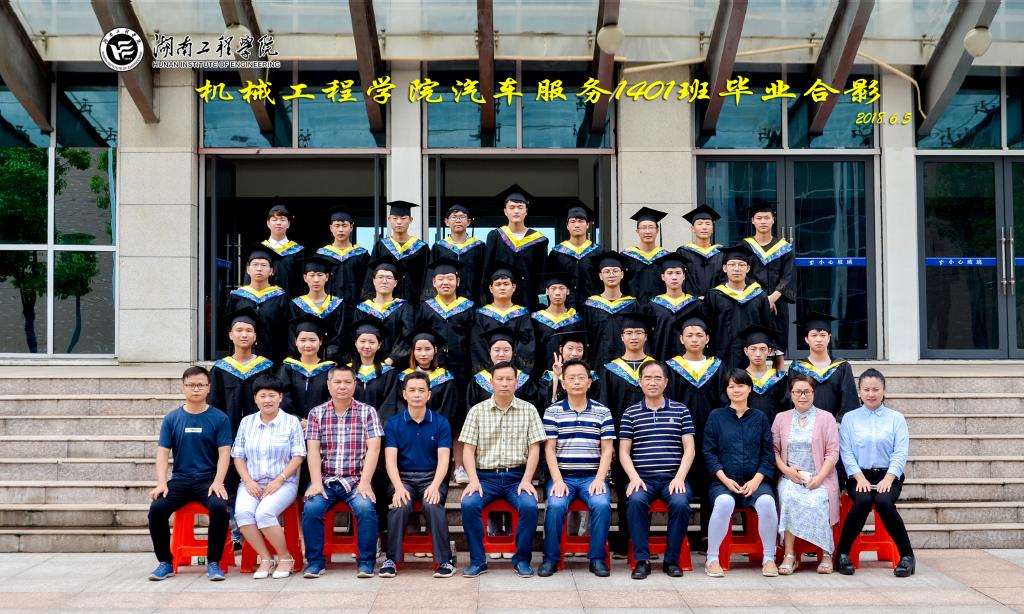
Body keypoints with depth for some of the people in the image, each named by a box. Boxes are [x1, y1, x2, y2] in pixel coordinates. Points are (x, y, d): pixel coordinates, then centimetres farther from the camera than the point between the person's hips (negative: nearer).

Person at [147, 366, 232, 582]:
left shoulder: (219, 418, 2)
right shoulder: (172, 418, 8)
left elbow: (224, 453, -2)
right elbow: (163, 453, 5)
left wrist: (217, 482, -18)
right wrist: (161, 483, -11)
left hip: (208, 480, -2)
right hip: (180, 479, 2)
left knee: (220, 507, -32)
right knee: (156, 508, -24)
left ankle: (213, 562, -14)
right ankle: (165, 562, -6)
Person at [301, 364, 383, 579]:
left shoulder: (367, 412, 4)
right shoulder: (316, 413, 8)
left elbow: (373, 449, -4)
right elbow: (312, 450, 0)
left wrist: (364, 482, -16)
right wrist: (316, 482, -13)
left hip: (356, 480, -1)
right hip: (325, 479, 1)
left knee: (365, 508, -29)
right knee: (311, 508, -26)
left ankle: (366, 562, -12)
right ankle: (315, 561, -8)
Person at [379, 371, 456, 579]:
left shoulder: (441, 423, 5)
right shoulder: (393, 424, 5)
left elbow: (443, 459, -4)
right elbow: (390, 459, -4)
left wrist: (435, 486, -22)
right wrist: (399, 487, -22)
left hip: (431, 477, 0)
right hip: (402, 477, 0)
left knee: (433, 505, -32)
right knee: (400, 506, -31)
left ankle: (443, 560, -20)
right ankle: (392, 559, -16)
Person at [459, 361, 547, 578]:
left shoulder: (528, 410, 7)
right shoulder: (477, 411, 7)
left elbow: (534, 449, 4)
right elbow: (469, 449, 4)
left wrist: (526, 480, -9)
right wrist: (474, 480, -11)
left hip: (516, 476, 0)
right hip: (485, 475, 0)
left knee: (530, 506, -28)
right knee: (469, 504, -28)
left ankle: (521, 559, -8)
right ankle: (477, 560, -13)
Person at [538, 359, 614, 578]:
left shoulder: (602, 412, 8)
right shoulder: (553, 411, 6)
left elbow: (607, 449, 5)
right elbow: (549, 449, 2)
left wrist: (599, 479, -9)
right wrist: (557, 480, -10)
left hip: (592, 477, 0)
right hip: (562, 476, 0)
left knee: (602, 504, -28)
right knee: (555, 505, -28)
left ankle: (597, 558, -11)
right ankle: (551, 558, -10)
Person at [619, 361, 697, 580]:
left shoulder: (681, 411, 12)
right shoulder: (631, 413, 12)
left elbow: (689, 449, 7)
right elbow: (624, 451, 8)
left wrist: (680, 477, -7)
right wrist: (634, 478, -9)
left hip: (674, 477, 0)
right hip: (642, 478, 0)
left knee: (680, 503, -30)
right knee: (636, 500, -32)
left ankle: (672, 560, -11)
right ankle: (641, 560, -20)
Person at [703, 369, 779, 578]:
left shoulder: (760, 418, 15)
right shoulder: (716, 416, 11)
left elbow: (768, 453, 9)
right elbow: (709, 452, 4)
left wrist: (756, 480, -7)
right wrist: (725, 479, -9)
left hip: (755, 480, 1)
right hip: (723, 480, -1)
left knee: (767, 501, -32)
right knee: (724, 502, -35)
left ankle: (769, 558, -16)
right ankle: (712, 559, -20)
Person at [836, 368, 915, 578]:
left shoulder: (896, 418, 10)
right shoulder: (849, 418, 11)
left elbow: (901, 452, 0)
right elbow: (846, 452, 2)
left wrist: (887, 478, -14)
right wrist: (860, 477, -12)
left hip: (888, 475, 0)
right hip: (859, 475, 0)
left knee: (884, 502, -32)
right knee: (863, 501, -32)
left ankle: (907, 556, -17)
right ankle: (843, 553, -15)